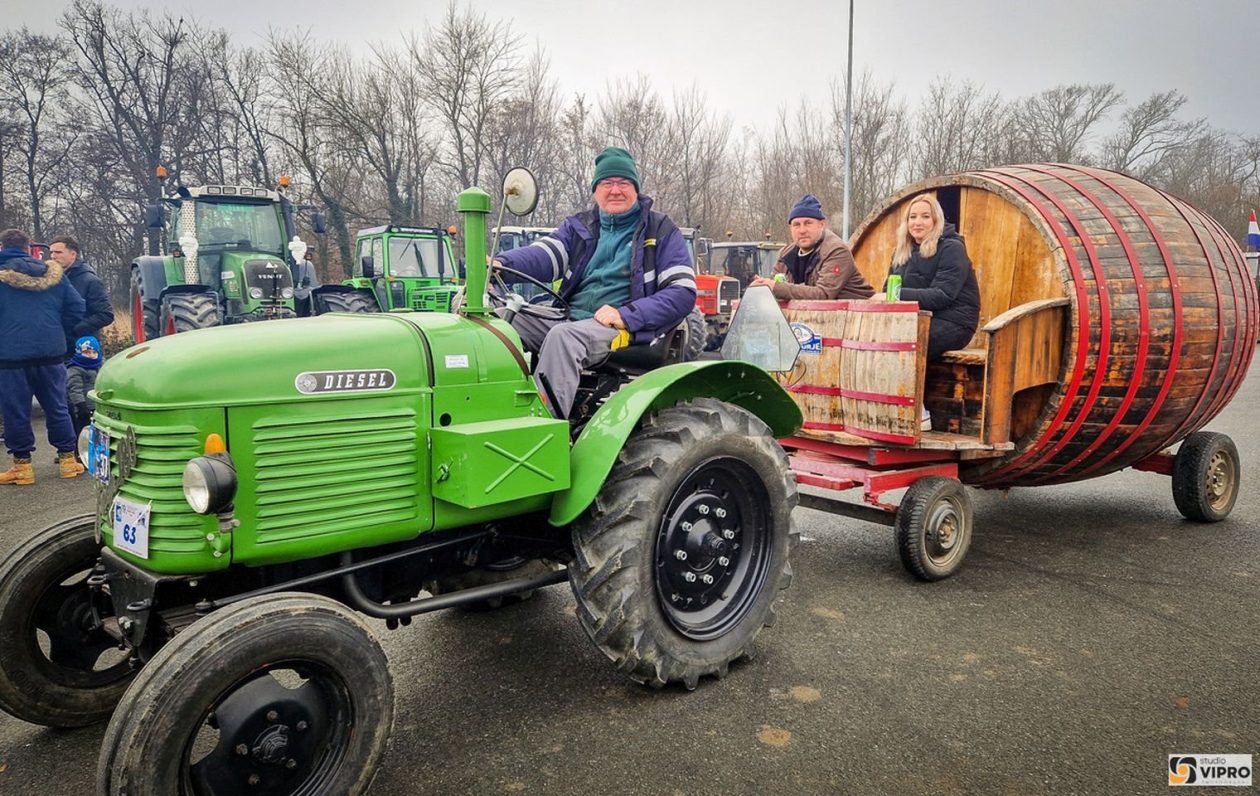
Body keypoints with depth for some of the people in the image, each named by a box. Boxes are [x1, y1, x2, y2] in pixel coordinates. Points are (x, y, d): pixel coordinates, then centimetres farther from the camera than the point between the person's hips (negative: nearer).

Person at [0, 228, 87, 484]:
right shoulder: (53, 274, 4)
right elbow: (77, 308, 5)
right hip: (51, 352, 3)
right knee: (57, 407, 12)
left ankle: (22, 465, 11)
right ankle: (68, 459, 16)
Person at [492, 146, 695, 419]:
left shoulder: (660, 230, 8)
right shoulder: (578, 226, 19)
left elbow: (684, 292, -2)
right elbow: (544, 255, -1)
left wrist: (626, 314, -14)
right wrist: (502, 264, -24)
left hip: (623, 328, -5)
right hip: (568, 318, 5)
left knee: (563, 335, -35)